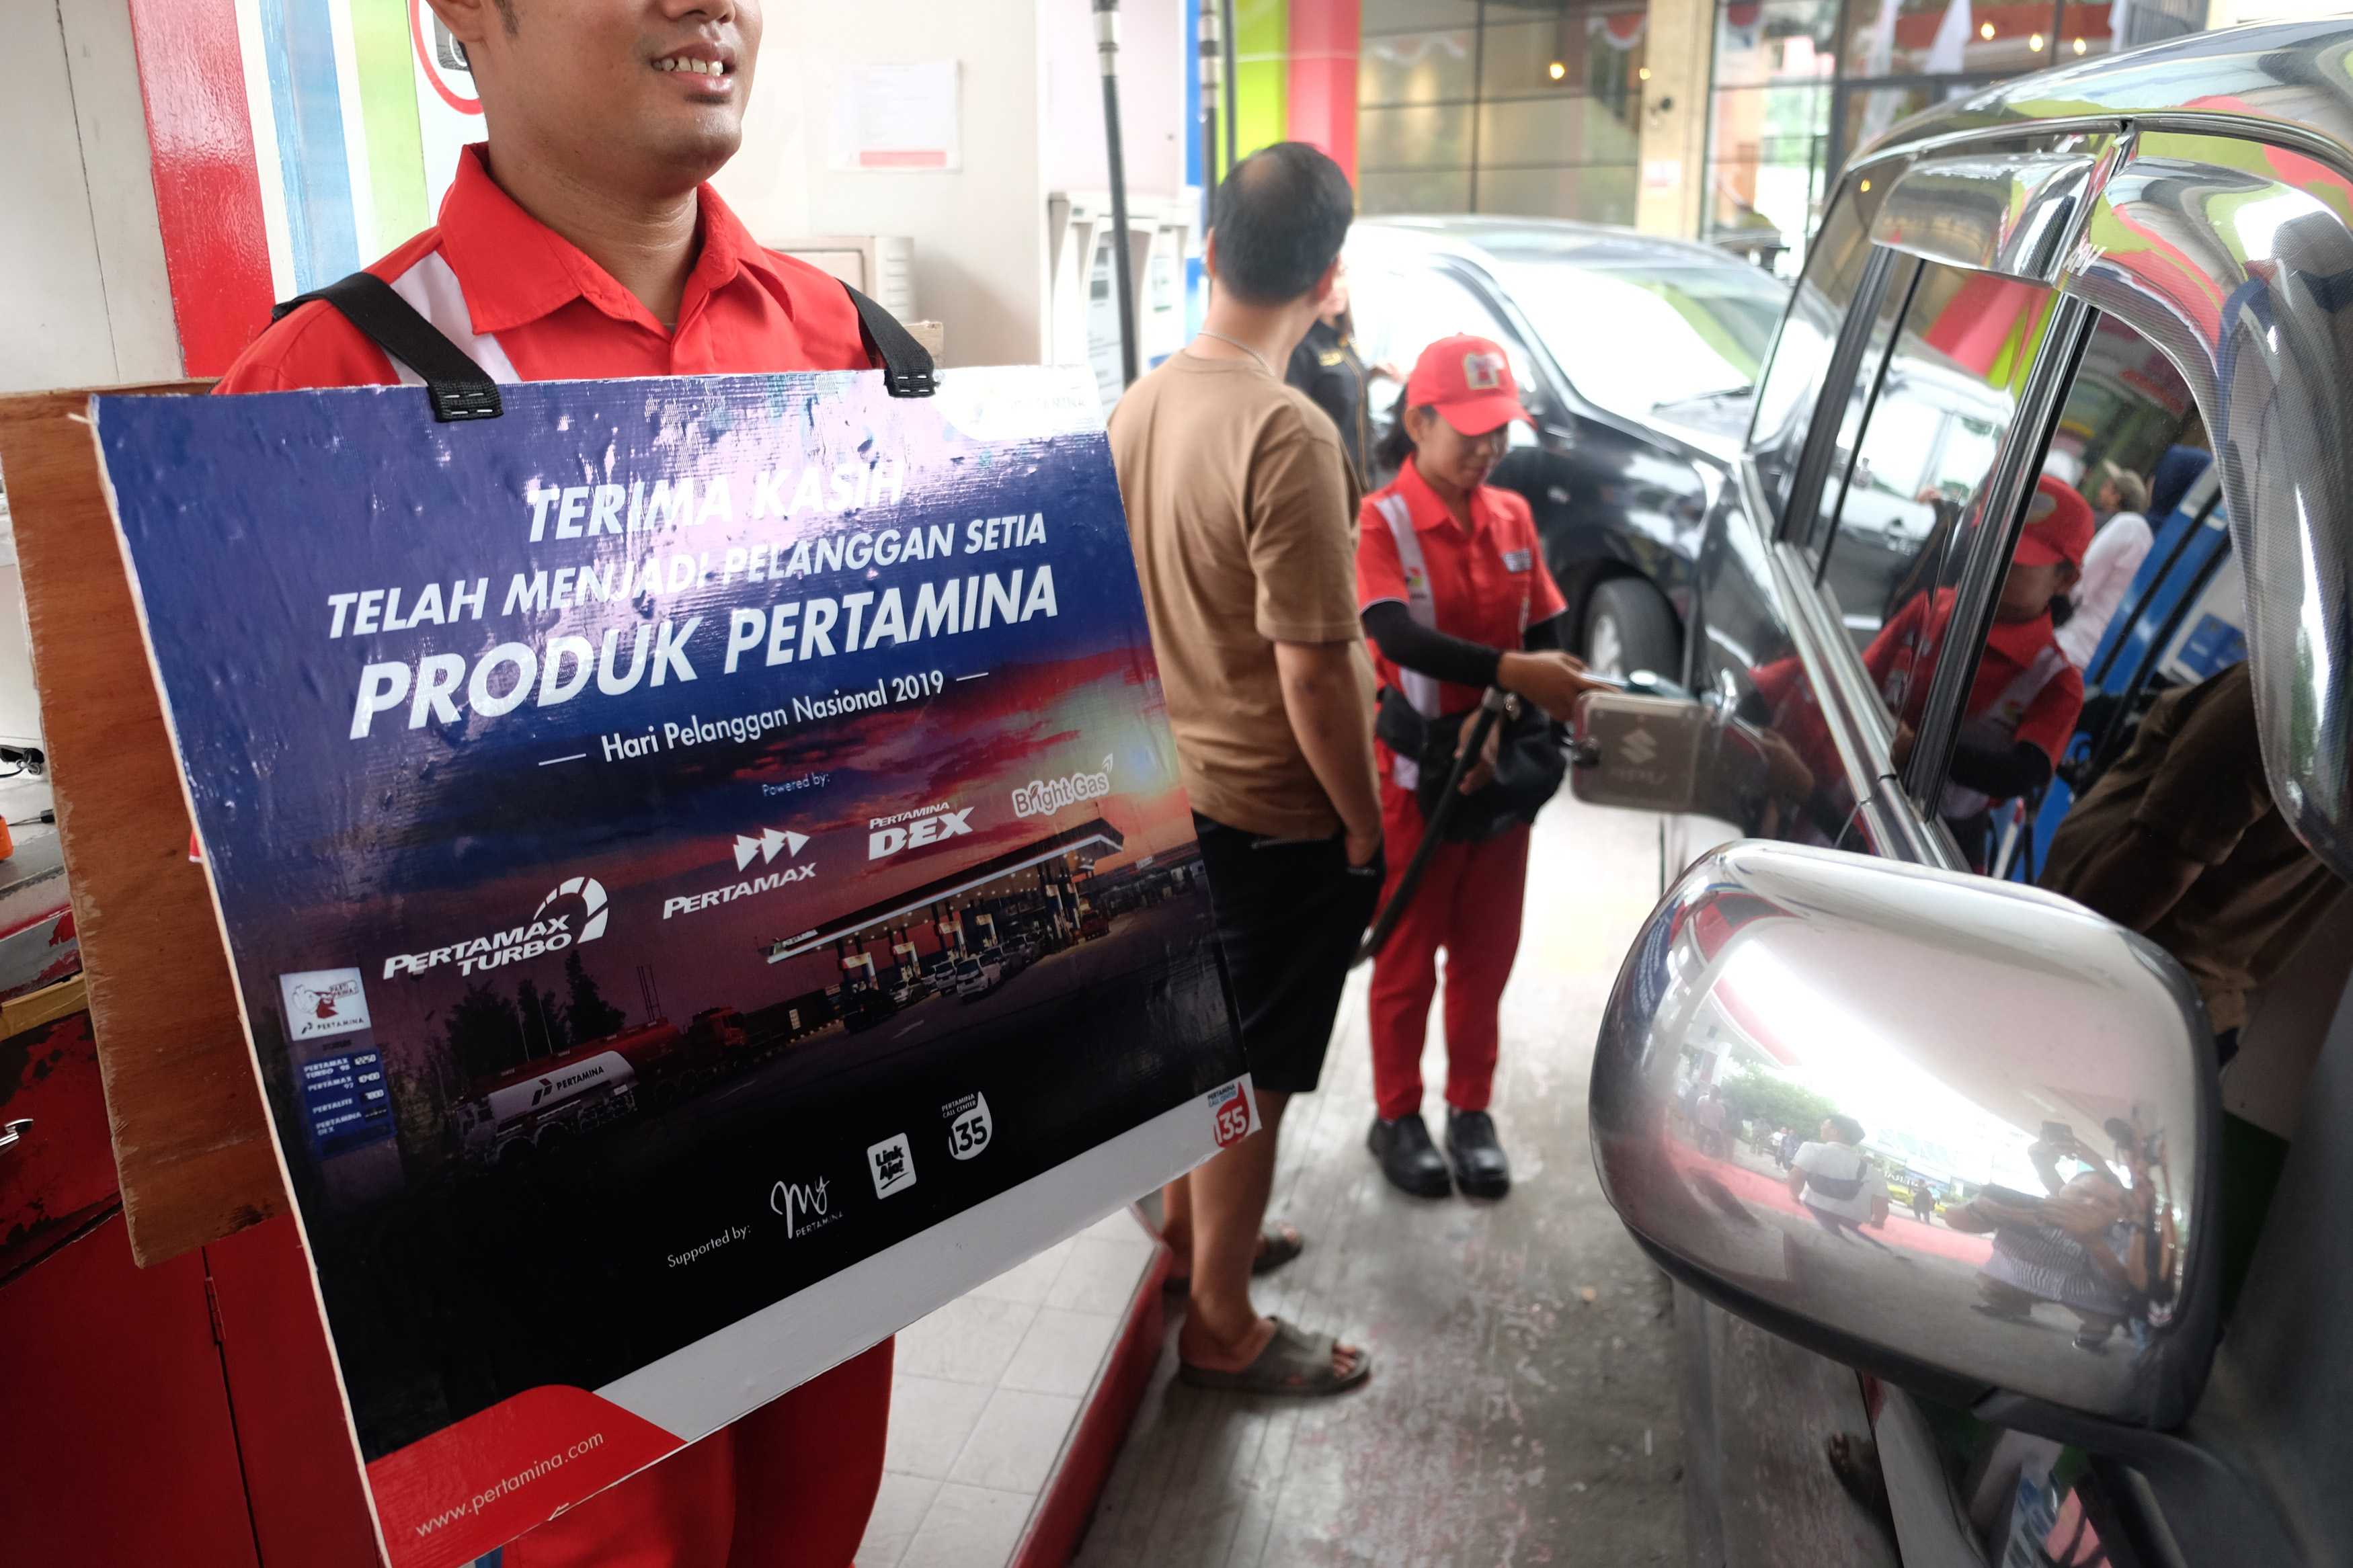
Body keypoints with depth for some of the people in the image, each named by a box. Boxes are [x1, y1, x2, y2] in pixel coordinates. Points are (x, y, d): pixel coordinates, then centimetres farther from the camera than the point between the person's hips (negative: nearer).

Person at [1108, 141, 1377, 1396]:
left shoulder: (1140, 405, 0)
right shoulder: (1286, 435, -25)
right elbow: (1313, 669, -25)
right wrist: (1364, 823, -12)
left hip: (1177, 785, 8)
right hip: (1278, 812, -8)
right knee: (1254, 1072, 7)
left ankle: (1194, 1220, 46)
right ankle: (1221, 1327, 24)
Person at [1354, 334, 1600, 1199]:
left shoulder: (1513, 517, 4)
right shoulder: (1383, 521, -12)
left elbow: (1547, 634, 3)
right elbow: (1396, 637, -27)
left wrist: (1502, 719, -16)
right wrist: (1512, 673, -39)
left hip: (1502, 766, 5)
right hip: (1415, 770, -4)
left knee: (1486, 950, 15)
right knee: (1408, 956, 9)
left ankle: (1471, 1111, 31)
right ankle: (1397, 1117, 26)